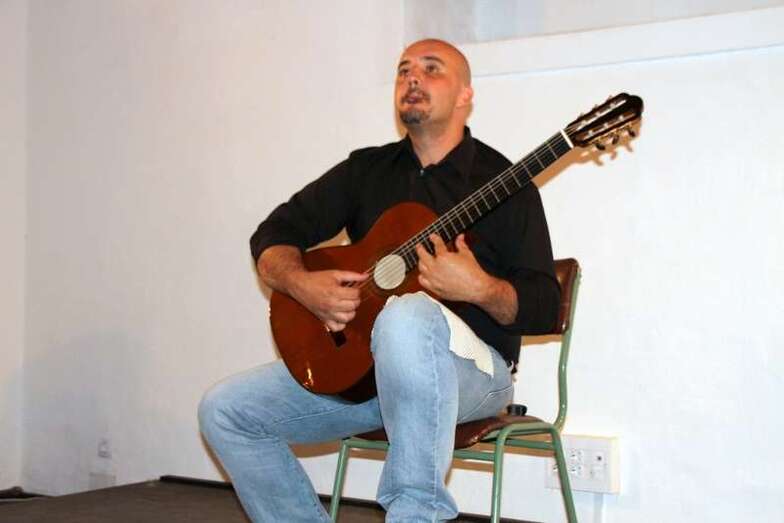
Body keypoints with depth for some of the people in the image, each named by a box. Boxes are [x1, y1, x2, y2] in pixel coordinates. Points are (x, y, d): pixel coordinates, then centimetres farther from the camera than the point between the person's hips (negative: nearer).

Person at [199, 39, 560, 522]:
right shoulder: (366, 169, 13)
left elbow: (545, 309, -6)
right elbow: (274, 234, 10)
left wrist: (480, 289, -26)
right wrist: (301, 284, -11)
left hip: (468, 367, -5)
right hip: (358, 364, 6)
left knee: (405, 316, -40)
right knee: (224, 409, -7)